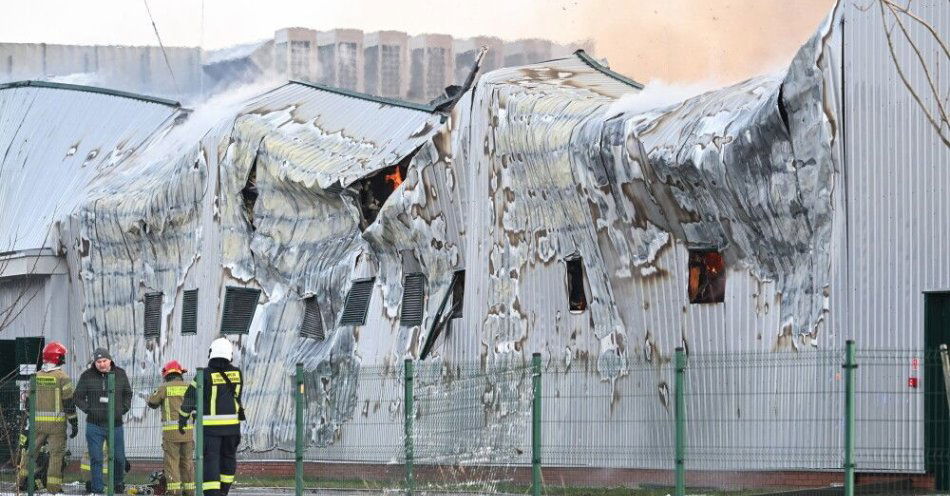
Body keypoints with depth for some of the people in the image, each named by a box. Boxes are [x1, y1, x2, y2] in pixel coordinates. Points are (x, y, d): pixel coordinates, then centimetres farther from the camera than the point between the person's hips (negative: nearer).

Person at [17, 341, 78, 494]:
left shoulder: (36, 376, 6)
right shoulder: (62, 378, -8)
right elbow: (69, 402, -10)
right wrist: (74, 423, -4)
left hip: (37, 422, 4)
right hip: (56, 422, -4)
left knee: (29, 450, 16)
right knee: (56, 454, 2)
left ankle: (23, 479, 14)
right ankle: (53, 487, 0)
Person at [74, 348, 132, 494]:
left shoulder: (120, 374, 4)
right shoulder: (87, 376, -2)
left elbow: (128, 393, 18)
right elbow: (78, 397, 6)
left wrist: (123, 409, 4)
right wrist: (88, 410, -5)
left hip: (115, 425, 2)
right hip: (94, 426, -2)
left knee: (119, 458, 10)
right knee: (96, 459, 0)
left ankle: (118, 483, 33)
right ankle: (97, 489, 5)